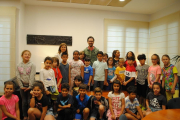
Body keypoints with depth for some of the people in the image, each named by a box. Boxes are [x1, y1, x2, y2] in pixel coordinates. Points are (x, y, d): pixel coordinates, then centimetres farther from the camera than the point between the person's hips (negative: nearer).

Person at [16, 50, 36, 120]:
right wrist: (21, 86, -4)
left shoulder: (32, 65, -6)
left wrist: (30, 86, -13)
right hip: (23, 86, 3)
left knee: (30, 101, 1)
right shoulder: (18, 66, 3)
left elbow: (32, 76, -10)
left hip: (30, 86, -3)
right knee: (24, 101, 11)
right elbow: (18, 77, 1)